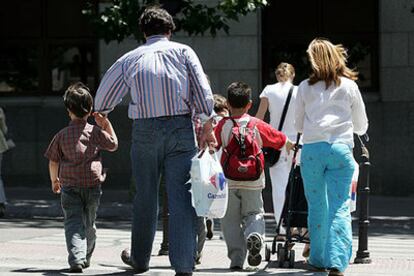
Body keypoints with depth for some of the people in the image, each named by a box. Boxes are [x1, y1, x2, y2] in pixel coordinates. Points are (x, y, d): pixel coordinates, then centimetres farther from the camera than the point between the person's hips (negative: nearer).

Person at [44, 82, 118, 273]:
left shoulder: (62, 135, 0)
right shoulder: (96, 132, -1)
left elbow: (53, 161, 7)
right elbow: (114, 145, 15)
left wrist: (54, 180, 23)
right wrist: (106, 124, 17)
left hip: (69, 185, -1)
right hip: (93, 184, 1)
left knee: (73, 222, -6)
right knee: (89, 223, 16)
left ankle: (76, 258, -26)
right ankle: (86, 258, 29)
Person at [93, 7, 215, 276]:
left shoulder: (130, 58, 10)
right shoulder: (183, 52, 5)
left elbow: (103, 99, 20)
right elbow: (203, 91, -4)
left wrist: (101, 116, 41)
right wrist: (208, 127, 2)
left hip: (145, 130, 1)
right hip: (181, 127, -1)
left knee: (145, 196, 15)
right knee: (181, 196, -3)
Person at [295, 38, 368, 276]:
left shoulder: (305, 87, 8)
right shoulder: (349, 86, 7)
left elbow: (299, 125, 18)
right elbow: (362, 126, 16)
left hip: (311, 149, 1)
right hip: (341, 148, -1)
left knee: (317, 206, 13)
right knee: (340, 207, -4)